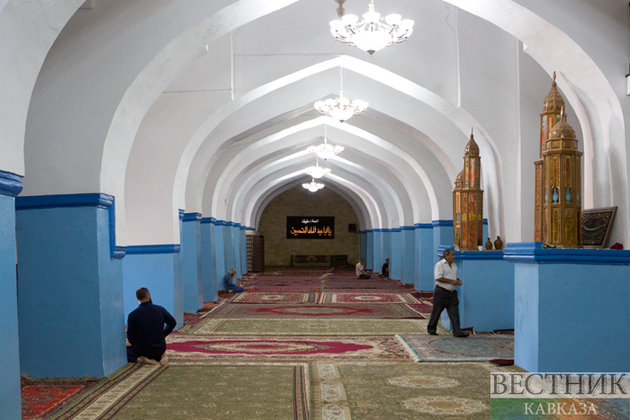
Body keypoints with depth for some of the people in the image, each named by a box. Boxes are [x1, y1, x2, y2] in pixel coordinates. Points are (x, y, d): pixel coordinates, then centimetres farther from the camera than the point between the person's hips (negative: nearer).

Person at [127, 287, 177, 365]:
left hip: (143, 350, -3)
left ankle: (139, 359, -5)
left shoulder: (133, 315, -14)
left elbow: (131, 338, -7)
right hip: (160, 349, 3)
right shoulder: (160, 310, -6)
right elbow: (173, 323, 9)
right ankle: (163, 355, 7)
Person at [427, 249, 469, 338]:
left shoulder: (454, 266, 16)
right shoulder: (440, 265, -9)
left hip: (452, 293, 6)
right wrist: (451, 281, -18)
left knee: (454, 312, -3)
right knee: (436, 311, 5)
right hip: (441, 292, -6)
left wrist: (458, 281, 4)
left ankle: (457, 332, -7)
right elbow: (438, 278, -19)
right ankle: (431, 329, 20)